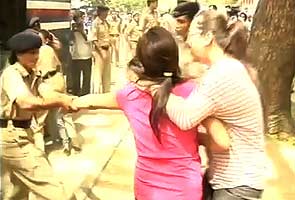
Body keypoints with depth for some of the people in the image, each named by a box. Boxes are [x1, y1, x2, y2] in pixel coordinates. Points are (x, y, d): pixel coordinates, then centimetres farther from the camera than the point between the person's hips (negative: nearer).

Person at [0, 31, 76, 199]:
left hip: (20, 135, 10)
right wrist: (60, 102, -36)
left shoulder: (33, 75, 10)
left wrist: (69, 100, -28)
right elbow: (27, 103, -36)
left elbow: (48, 94, -9)